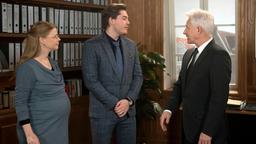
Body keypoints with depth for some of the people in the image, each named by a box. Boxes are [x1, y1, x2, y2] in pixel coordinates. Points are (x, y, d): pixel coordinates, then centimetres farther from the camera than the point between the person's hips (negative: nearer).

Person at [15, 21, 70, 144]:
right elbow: (20, 103, -16)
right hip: (41, 130, -7)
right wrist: (29, 133, -21)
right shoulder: (28, 67, -16)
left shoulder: (53, 63, 8)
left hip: (59, 126, 8)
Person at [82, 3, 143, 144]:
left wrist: (129, 100, -7)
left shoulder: (131, 45, 9)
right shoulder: (92, 45, -7)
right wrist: (114, 103, -14)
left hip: (128, 110, 5)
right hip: (103, 111, -4)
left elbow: (138, 76, 8)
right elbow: (91, 80, -13)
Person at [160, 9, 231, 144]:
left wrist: (208, 132, -20)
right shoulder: (189, 53, 9)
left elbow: (219, 97, -19)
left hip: (209, 131, -7)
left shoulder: (219, 55, -16)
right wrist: (169, 109, -2)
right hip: (189, 128, 7)